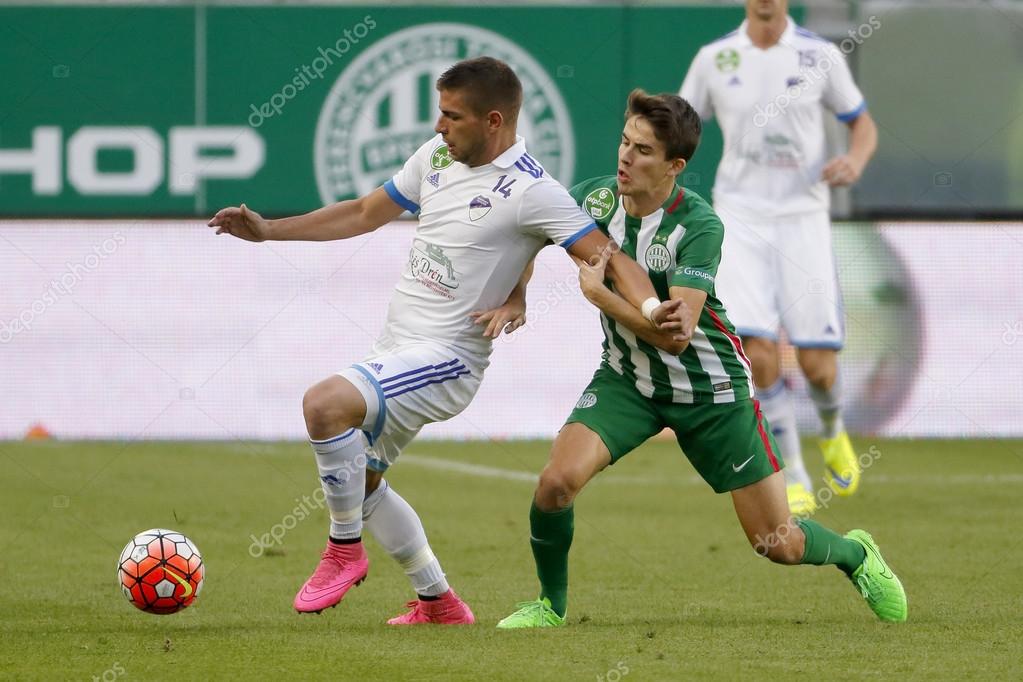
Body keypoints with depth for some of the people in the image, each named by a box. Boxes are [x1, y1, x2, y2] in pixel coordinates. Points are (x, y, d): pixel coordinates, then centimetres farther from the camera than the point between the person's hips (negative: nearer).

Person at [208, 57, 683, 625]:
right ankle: (438, 603, 31)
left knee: (323, 404, -29)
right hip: (395, 350, 9)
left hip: (445, 360, -9)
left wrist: (650, 309, -36)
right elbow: (366, 213, 20)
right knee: (358, 482, 18)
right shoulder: (437, 156, 7)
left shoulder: (531, 191, -16)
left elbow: (606, 257, -17)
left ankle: (344, 551, -10)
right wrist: (268, 231, 19)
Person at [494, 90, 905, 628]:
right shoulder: (595, 197, -12)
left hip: (710, 391, -3)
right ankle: (551, 605, 2)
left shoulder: (699, 226, -24)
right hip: (627, 378, 3)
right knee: (558, 480, -24)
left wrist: (596, 291, -28)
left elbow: (676, 332, -32)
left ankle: (855, 554, 37)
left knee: (778, 544, 1)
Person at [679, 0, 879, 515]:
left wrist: (854, 162, -10)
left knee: (816, 364, -5)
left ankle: (832, 433, 31)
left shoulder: (820, 55, 0)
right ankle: (794, 479, 0)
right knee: (758, 352, -15)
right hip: (739, 218, 0)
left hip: (802, 218, 0)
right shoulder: (714, 59, 2)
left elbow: (862, 123, 11)